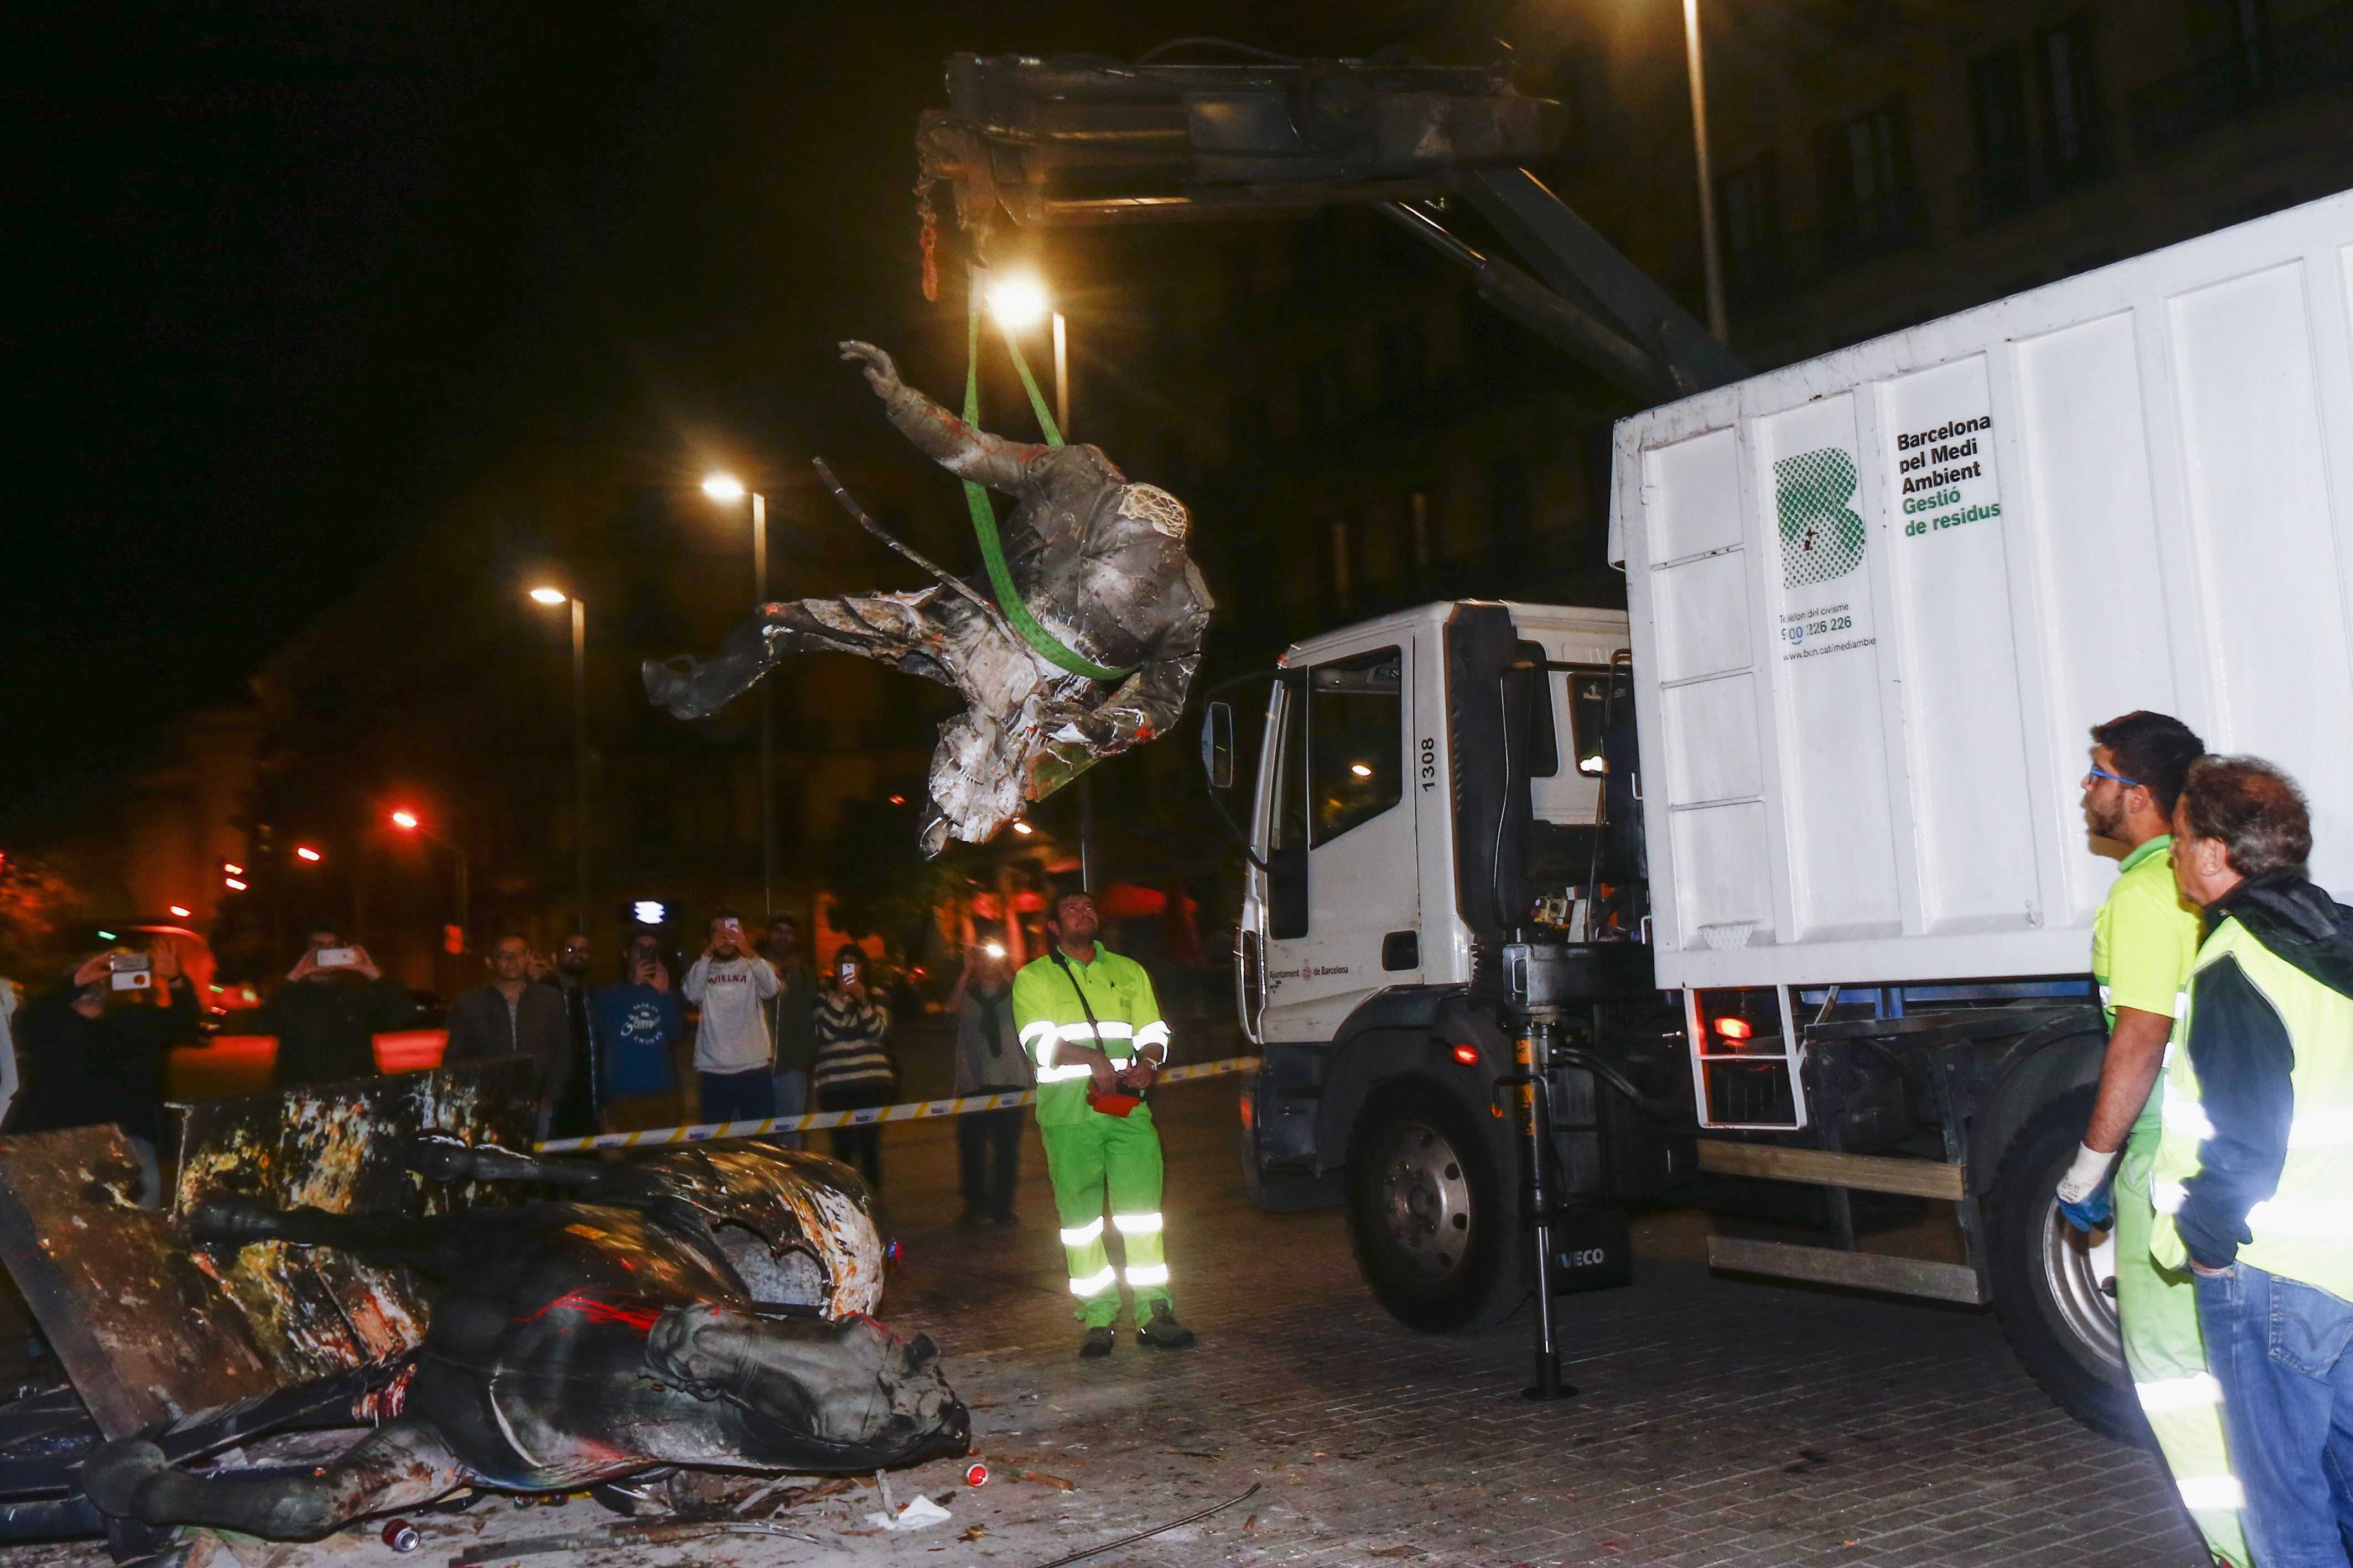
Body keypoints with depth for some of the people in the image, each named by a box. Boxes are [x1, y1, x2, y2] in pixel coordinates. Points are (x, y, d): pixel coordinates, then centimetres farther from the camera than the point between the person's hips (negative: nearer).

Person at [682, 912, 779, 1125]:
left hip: (755, 1068, -1)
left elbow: (771, 989, -16)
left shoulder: (752, 968, 5)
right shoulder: (703, 969, 7)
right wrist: (708, 953, -18)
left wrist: (746, 951, -26)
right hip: (713, 1070, 1)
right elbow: (692, 994, -14)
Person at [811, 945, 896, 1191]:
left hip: (872, 1083, 1)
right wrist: (839, 996, -14)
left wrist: (863, 1000, -15)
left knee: (870, 1146, 0)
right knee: (843, 1147, -3)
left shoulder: (875, 995, 10)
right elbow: (827, 1032, -7)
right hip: (835, 1086, 0)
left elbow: (880, 1033, -4)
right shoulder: (824, 997, 8)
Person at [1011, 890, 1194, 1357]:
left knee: (1143, 1212, -4)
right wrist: (1093, 1060, -21)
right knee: (1081, 1218, -1)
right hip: (1068, 1114, -2)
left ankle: (1154, 1312, 0)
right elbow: (1039, 1042, -6)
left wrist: (1149, 1063, -10)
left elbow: (1154, 1032, 14)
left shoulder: (1129, 972, 20)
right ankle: (1097, 1319, 6)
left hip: (1128, 1109, 2)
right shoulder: (1033, 978, 9)